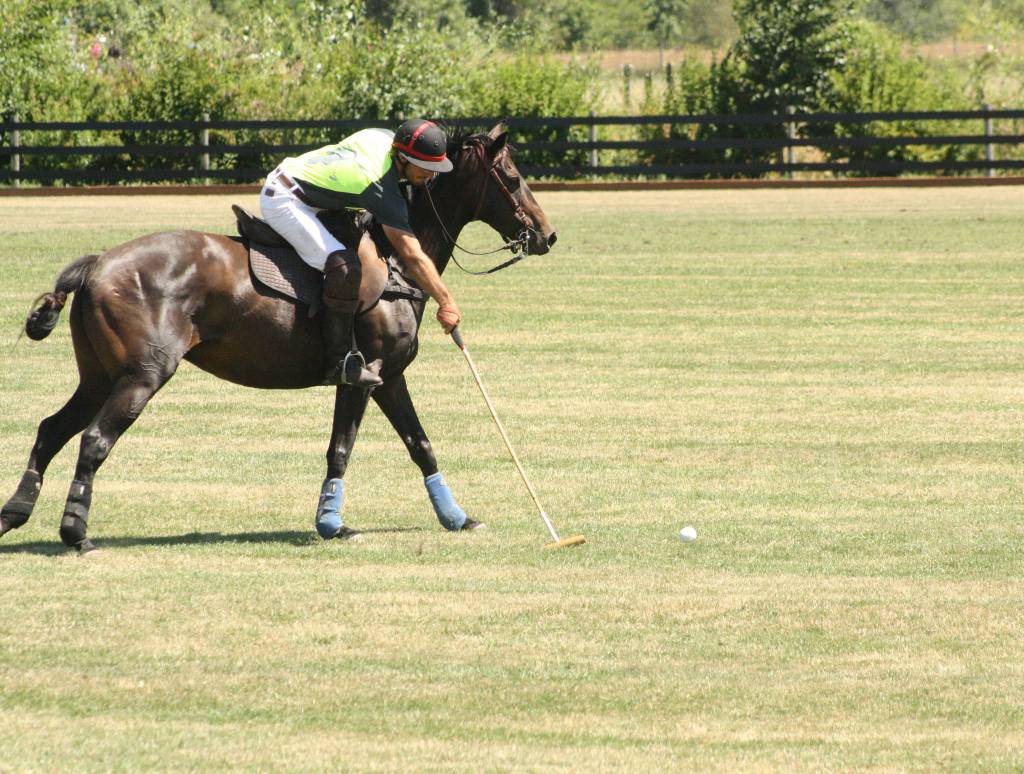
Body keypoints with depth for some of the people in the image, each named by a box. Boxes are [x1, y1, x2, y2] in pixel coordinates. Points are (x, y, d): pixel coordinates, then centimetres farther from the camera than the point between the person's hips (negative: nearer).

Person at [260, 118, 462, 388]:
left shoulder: (385, 137, -2)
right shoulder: (382, 190, -25)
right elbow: (412, 257, -26)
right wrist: (446, 302, -25)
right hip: (284, 202, -11)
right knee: (344, 266, -25)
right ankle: (341, 361, -22)